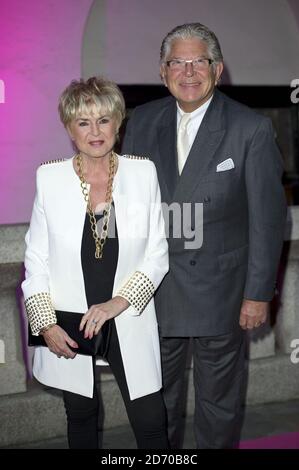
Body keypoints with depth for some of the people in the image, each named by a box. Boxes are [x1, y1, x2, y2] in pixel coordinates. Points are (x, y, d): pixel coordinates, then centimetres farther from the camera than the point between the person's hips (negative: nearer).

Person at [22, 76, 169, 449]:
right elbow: (36, 258, 0)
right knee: (81, 416, 18)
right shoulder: (50, 177, -5)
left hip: (129, 321, 0)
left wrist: (119, 301, -15)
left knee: (152, 424, 3)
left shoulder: (143, 173, -5)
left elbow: (158, 253, -3)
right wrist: (45, 323, -7)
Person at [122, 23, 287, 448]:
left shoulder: (251, 130, -12)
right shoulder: (142, 121, 0)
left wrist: (259, 293, -10)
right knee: (158, 394, 20)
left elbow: (267, 217, -10)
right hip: (154, 288, 3)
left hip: (219, 292, -3)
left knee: (220, 398, 16)